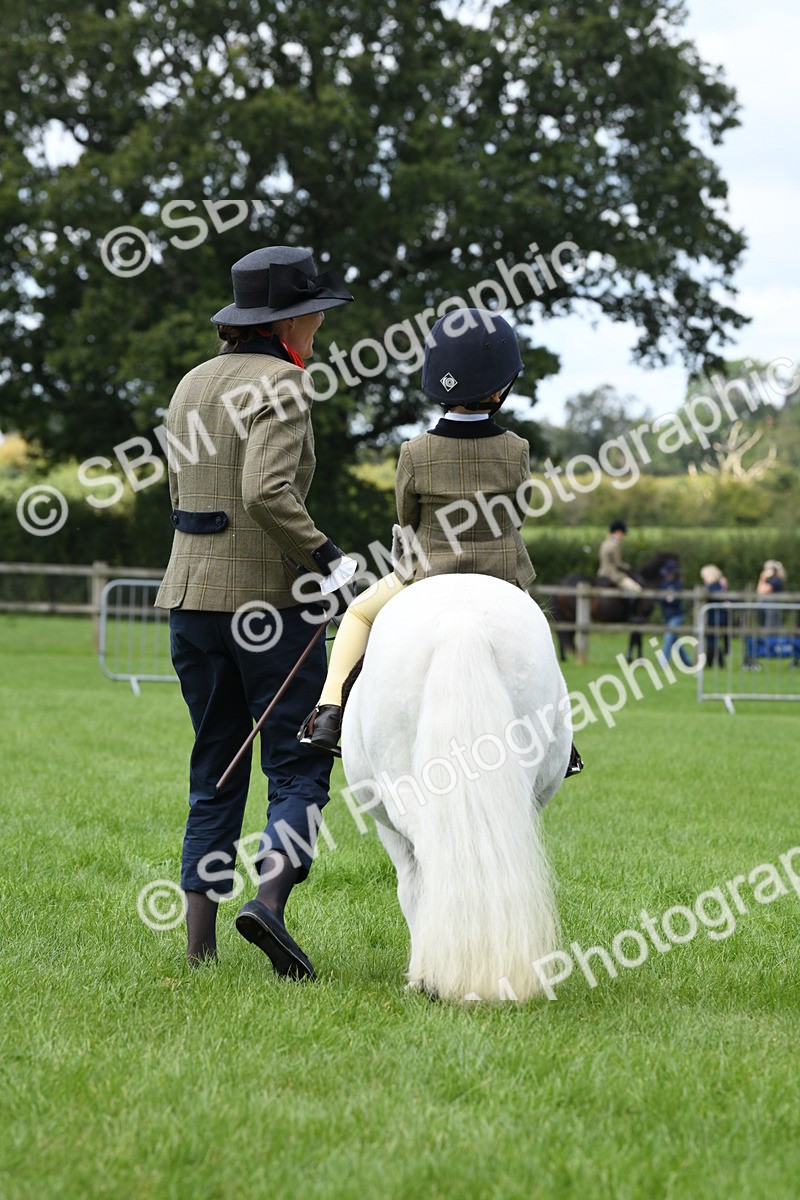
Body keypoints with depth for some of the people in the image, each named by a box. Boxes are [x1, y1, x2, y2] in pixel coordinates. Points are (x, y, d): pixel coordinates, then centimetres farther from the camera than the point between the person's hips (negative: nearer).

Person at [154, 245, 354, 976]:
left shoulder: (192, 385, 13)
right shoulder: (283, 384, -10)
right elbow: (268, 493, -24)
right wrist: (329, 559, -16)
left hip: (191, 593, 7)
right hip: (268, 596, -7)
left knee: (216, 769, 12)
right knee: (300, 765, 0)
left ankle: (199, 938, 6)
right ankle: (270, 900, -19)